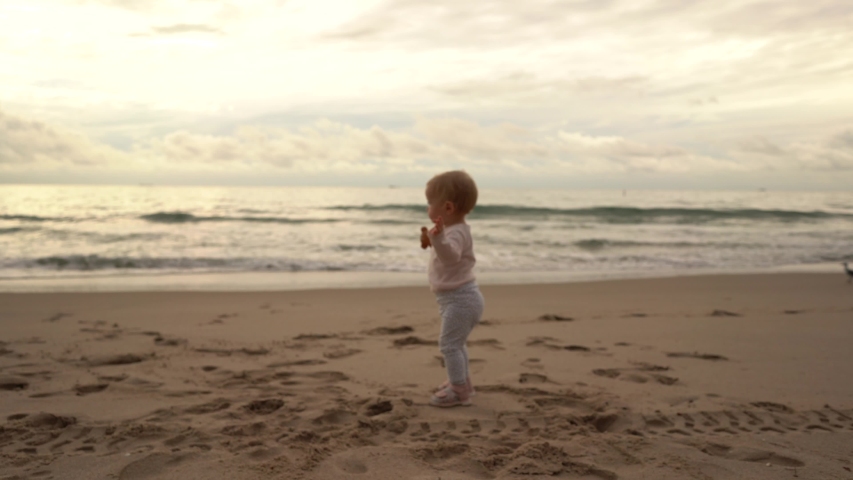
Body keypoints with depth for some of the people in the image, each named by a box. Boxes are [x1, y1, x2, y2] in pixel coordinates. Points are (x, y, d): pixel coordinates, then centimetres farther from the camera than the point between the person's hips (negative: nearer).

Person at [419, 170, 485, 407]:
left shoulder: (456, 232, -20)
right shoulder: (454, 229, 13)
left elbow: (451, 255, -40)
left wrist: (438, 236, -55)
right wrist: (432, 240, 19)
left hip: (460, 299, -11)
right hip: (461, 298, 11)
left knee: (449, 343, -8)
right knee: (455, 343, 24)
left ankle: (459, 390, -3)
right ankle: (462, 381, 37)